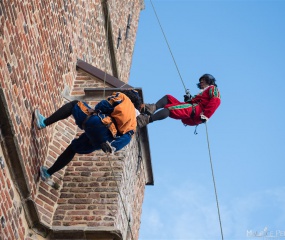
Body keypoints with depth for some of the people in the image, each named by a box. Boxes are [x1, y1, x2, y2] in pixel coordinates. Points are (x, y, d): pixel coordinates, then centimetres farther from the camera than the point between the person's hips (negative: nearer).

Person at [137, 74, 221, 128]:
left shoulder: (212, 88, 15)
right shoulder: (202, 93, 42)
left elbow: (216, 101, -8)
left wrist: (205, 115, -20)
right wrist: (188, 100, 10)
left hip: (196, 110, -9)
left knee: (169, 108, -27)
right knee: (168, 98, 6)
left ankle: (147, 119, -43)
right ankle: (153, 107, -23)